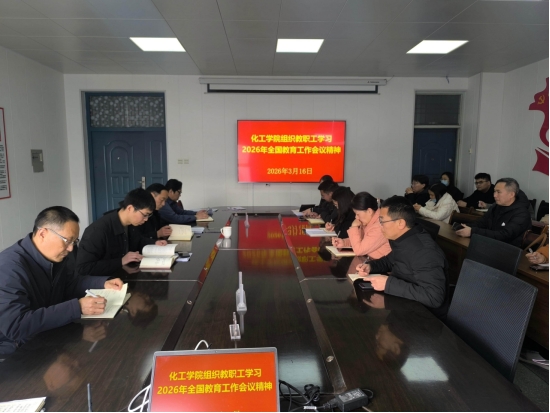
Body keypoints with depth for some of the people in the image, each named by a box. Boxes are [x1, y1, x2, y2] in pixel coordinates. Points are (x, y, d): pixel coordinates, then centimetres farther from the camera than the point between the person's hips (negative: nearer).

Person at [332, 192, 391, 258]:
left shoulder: (379, 226, -27)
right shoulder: (369, 220, 0)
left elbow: (359, 250, -23)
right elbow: (360, 240, 13)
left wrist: (354, 227, -16)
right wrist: (344, 242, -4)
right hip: (369, 257, 7)